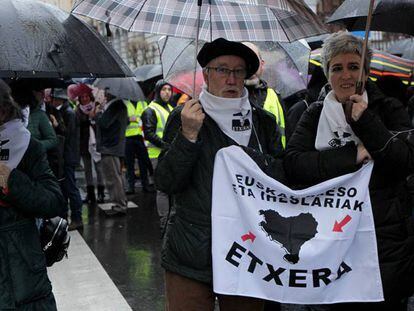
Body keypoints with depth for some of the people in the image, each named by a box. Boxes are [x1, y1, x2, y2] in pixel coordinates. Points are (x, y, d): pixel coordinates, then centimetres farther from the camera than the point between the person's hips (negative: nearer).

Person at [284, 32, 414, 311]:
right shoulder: (315, 115, 5)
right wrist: (352, 156, -16)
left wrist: (366, 123, -18)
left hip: (385, 240, -1)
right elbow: (293, 165, -10)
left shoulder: (388, 109, 2)